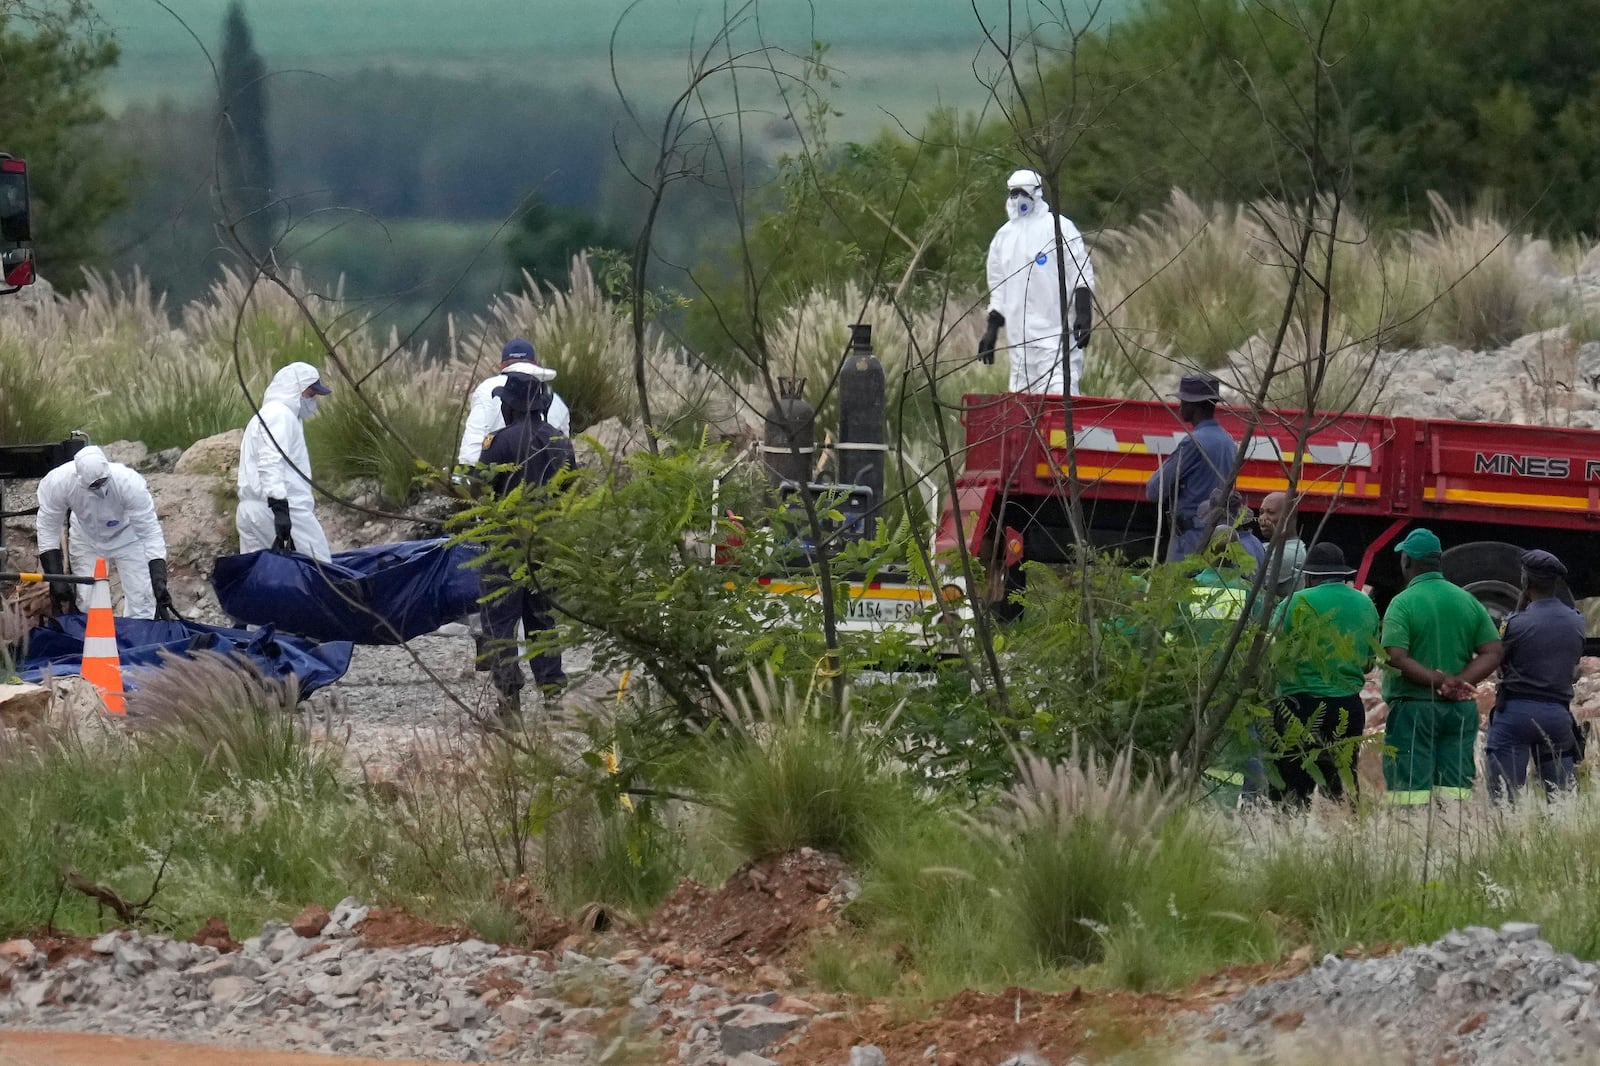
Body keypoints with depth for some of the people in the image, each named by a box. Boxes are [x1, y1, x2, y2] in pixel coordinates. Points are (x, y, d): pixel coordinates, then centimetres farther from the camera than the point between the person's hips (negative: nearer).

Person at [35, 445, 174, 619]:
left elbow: (151, 533, -31)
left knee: (141, 600, -10)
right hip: (86, 538, 1)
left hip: (126, 535, -1)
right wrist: (56, 580, -22)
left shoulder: (131, 483, -37)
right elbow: (47, 530, -19)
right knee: (85, 602, -2)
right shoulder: (58, 483, -33)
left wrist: (159, 583, -37)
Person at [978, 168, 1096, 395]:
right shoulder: (1003, 236, 16)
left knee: (1060, 392, -15)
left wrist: (1083, 313, -14)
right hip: (1021, 338, 6)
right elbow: (998, 289, 22)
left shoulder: (1059, 227, -2)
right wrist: (991, 329, 18)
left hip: (1056, 333, -6)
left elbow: (1081, 274, -4)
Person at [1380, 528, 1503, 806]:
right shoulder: (1468, 601, 9)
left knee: (1411, 790, -6)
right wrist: (1458, 682, -7)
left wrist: (1440, 681, -16)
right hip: (1461, 709, 5)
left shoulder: (1403, 603, -7)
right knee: (1456, 791, 4)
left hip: (1414, 707, -5)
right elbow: (1492, 654, 4)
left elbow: (1395, 658, -18)